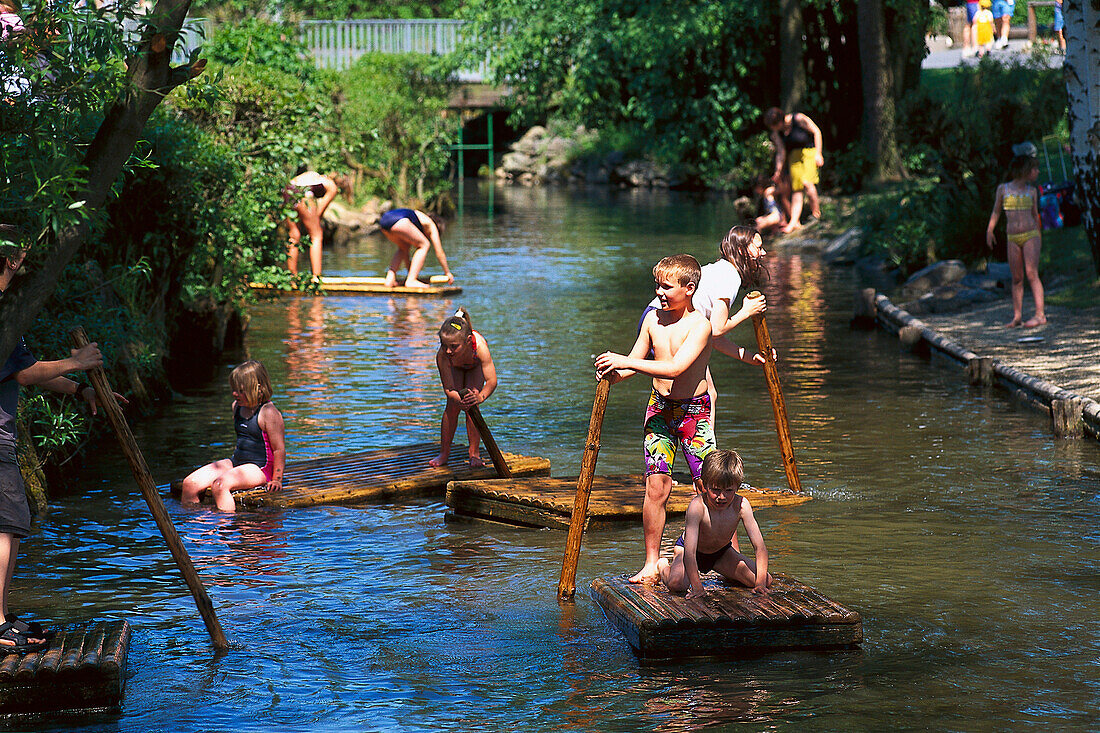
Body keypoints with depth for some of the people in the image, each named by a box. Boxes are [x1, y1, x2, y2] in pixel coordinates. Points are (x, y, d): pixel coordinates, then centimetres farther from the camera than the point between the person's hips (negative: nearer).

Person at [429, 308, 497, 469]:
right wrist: (459, 399, -60)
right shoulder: (442, 356, -43)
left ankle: (474, 454, 0)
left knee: (471, 406, -13)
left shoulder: (480, 346, -48)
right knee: (452, 406, -9)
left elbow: (492, 381, -48)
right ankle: (444, 453, 7)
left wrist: (480, 397, -67)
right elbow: (448, 389, -38)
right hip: (454, 367, 1)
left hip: (475, 366, -1)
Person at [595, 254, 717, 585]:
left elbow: (675, 368, -27)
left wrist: (625, 361, -27)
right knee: (656, 485, -3)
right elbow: (634, 363, 10)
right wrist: (614, 373, -12)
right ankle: (651, 564, 5)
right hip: (659, 408, 4)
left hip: (695, 411, -4)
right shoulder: (653, 318, 2)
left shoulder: (700, 325, -16)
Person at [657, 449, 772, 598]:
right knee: (676, 583, -32)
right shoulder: (697, 506, -36)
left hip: (721, 552, 4)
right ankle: (663, 566, 7)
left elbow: (759, 547, -24)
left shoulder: (741, 505, -27)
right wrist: (697, 587, -43)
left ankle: (726, 573, 24)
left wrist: (760, 582, -32)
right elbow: (689, 552, -38)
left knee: (766, 580, -8)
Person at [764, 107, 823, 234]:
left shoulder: (799, 119, -18)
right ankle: (794, 222, -4)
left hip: (809, 152, -5)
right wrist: (778, 171, 1)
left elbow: (816, 132, -10)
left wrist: (818, 154, -12)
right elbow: (781, 152, 4)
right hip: (794, 156, 5)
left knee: (807, 183, -23)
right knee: (796, 190, -2)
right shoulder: (777, 133, -1)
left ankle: (816, 213, -6)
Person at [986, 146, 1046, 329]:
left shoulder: (1032, 191, 8)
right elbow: (996, 211, 13)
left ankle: (1040, 314, -14)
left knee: (1031, 274, -11)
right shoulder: (1003, 189, 4)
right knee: (1017, 278, 4)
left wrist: (1039, 237, 20)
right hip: (1013, 238, 1)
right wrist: (989, 230, 4)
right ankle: (1017, 316, 11)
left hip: (1031, 235, -1)